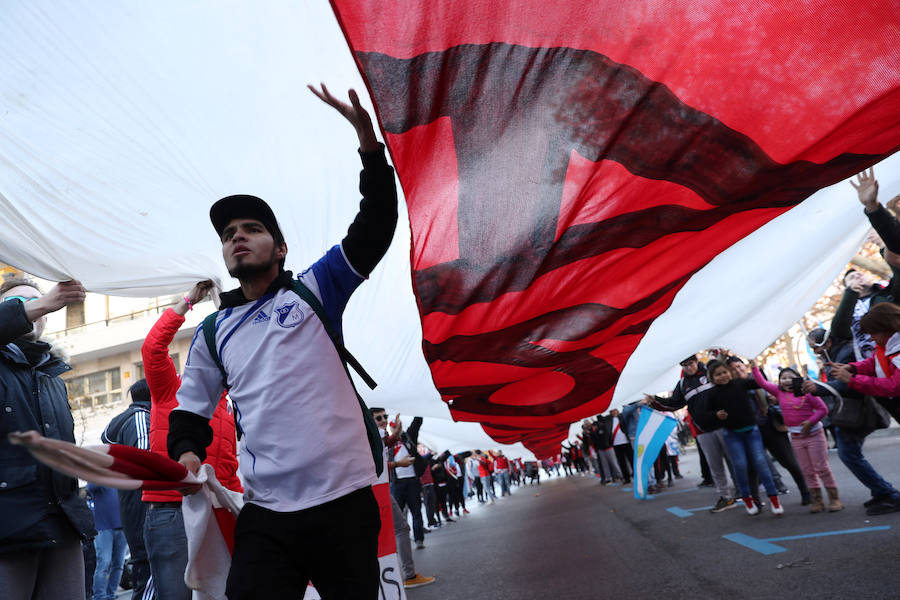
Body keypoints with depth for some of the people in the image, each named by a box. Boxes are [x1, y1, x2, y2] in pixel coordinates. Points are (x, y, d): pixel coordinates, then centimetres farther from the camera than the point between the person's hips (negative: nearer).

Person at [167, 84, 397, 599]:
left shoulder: (314, 291, 6)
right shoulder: (213, 335, 16)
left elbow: (376, 228, -3)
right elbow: (191, 412, 21)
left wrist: (367, 135, -11)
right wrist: (187, 453, -2)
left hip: (344, 500, -2)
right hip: (265, 513, 2)